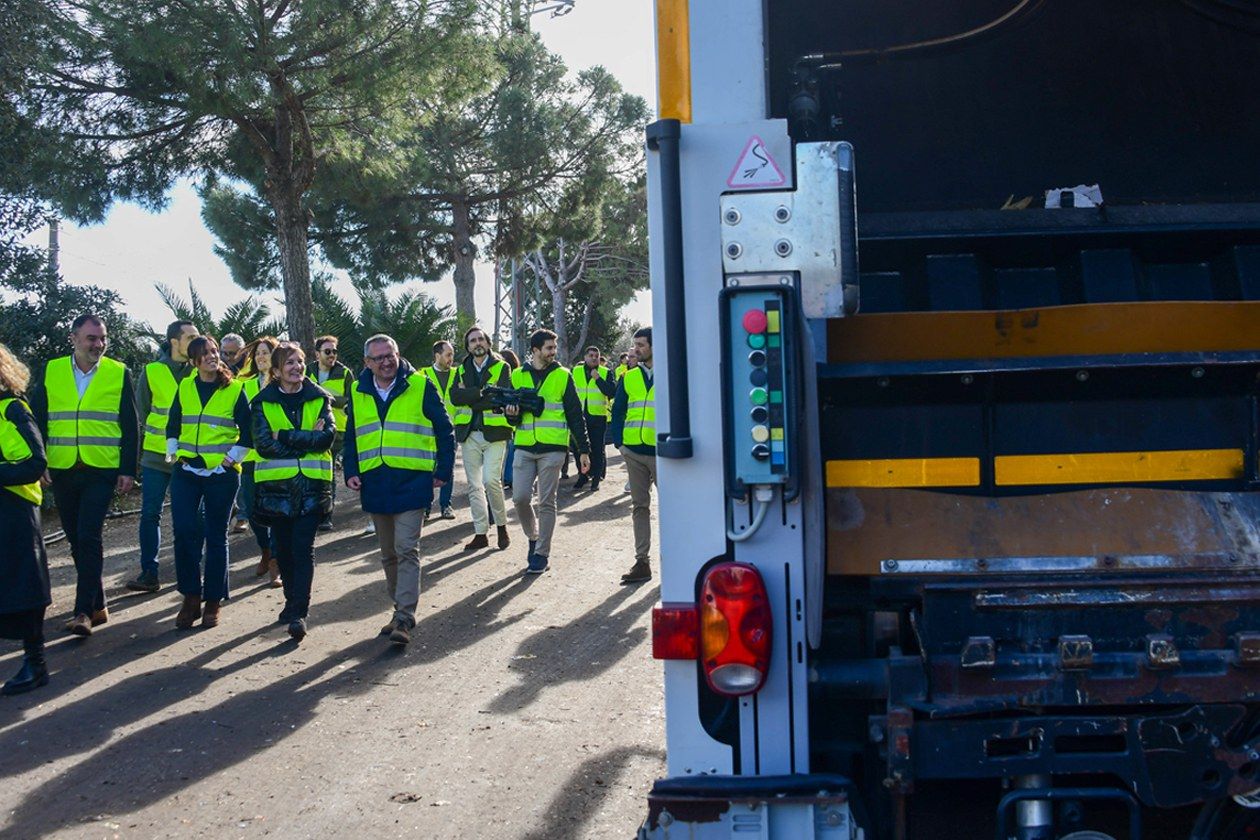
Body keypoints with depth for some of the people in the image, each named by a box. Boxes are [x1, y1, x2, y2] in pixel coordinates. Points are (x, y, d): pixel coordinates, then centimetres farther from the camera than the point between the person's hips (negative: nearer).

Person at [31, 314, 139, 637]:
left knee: (88, 538, -13)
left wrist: (128, 470, -4)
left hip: (102, 470, -3)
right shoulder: (51, 371, 5)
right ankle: (97, 605, 21)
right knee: (77, 540, 10)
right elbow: (37, 420, 7)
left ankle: (84, 611, -10)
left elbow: (129, 427, 1)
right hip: (62, 471, 3)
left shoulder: (119, 373, 0)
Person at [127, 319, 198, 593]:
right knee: (150, 513, -1)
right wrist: (161, 434, 5)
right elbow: (141, 409, 8)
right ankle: (149, 573, 5)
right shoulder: (153, 371, 0)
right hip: (157, 454, 0)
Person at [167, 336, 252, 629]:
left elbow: (247, 432, 1)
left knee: (216, 536, 5)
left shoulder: (234, 390, -1)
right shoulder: (185, 388, 8)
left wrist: (231, 458, -7)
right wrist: (173, 452, 4)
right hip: (186, 472, 3)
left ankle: (213, 601, 13)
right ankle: (191, 598, 6)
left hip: (222, 474, -2)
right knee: (184, 532, -6)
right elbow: (173, 425, 17)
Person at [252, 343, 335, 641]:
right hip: (276, 483, 1)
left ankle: (299, 613, -11)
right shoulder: (262, 403, 4)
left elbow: (328, 436, -8)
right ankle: (293, 601, 29)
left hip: (312, 483, -1)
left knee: (303, 548, -9)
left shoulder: (319, 398, 6)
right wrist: (309, 440, -10)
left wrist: (286, 436, -13)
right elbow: (264, 445, -9)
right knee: (284, 547, 11)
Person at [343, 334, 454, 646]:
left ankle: (404, 617, -10)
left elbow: (444, 430, 1)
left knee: (406, 550, -11)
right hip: (375, 485, 5)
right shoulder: (358, 393, 8)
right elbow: (350, 436, 16)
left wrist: (443, 470, -4)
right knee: (388, 554, 13)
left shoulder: (420, 386, -3)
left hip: (411, 482, -5)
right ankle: (402, 609, 25)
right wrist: (351, 471, 3)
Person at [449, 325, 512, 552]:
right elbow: (455, 396, -5)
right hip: (470, 435, 4)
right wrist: (482, 392, -15)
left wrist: (470, 400, -10)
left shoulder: (501, 367, 2)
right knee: (474, 486, 6)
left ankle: (502, 526, 4)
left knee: (491, 480, -15)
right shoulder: (462, 370, 13)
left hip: (494, 432, -4)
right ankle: (481, 534, 13)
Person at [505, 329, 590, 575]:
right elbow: (513, 417, 15)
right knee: (520, 497, -3)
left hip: (552, 448, -2)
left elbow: (575, 415, 4)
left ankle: (542, 554, 9)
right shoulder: (517, 376, 9)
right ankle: (533, 537, 23)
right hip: (524, 447, 2)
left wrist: (583, 450, 0)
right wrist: (512, 414, -10)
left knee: (546, 503, 0)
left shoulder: (562, 376, 3)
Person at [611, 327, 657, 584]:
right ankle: (642, 562, 11)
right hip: (634, 452, 4)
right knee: (639, 506, 7)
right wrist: (619, 442, 3)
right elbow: (618, 411, 14)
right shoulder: (629, 377, 10)